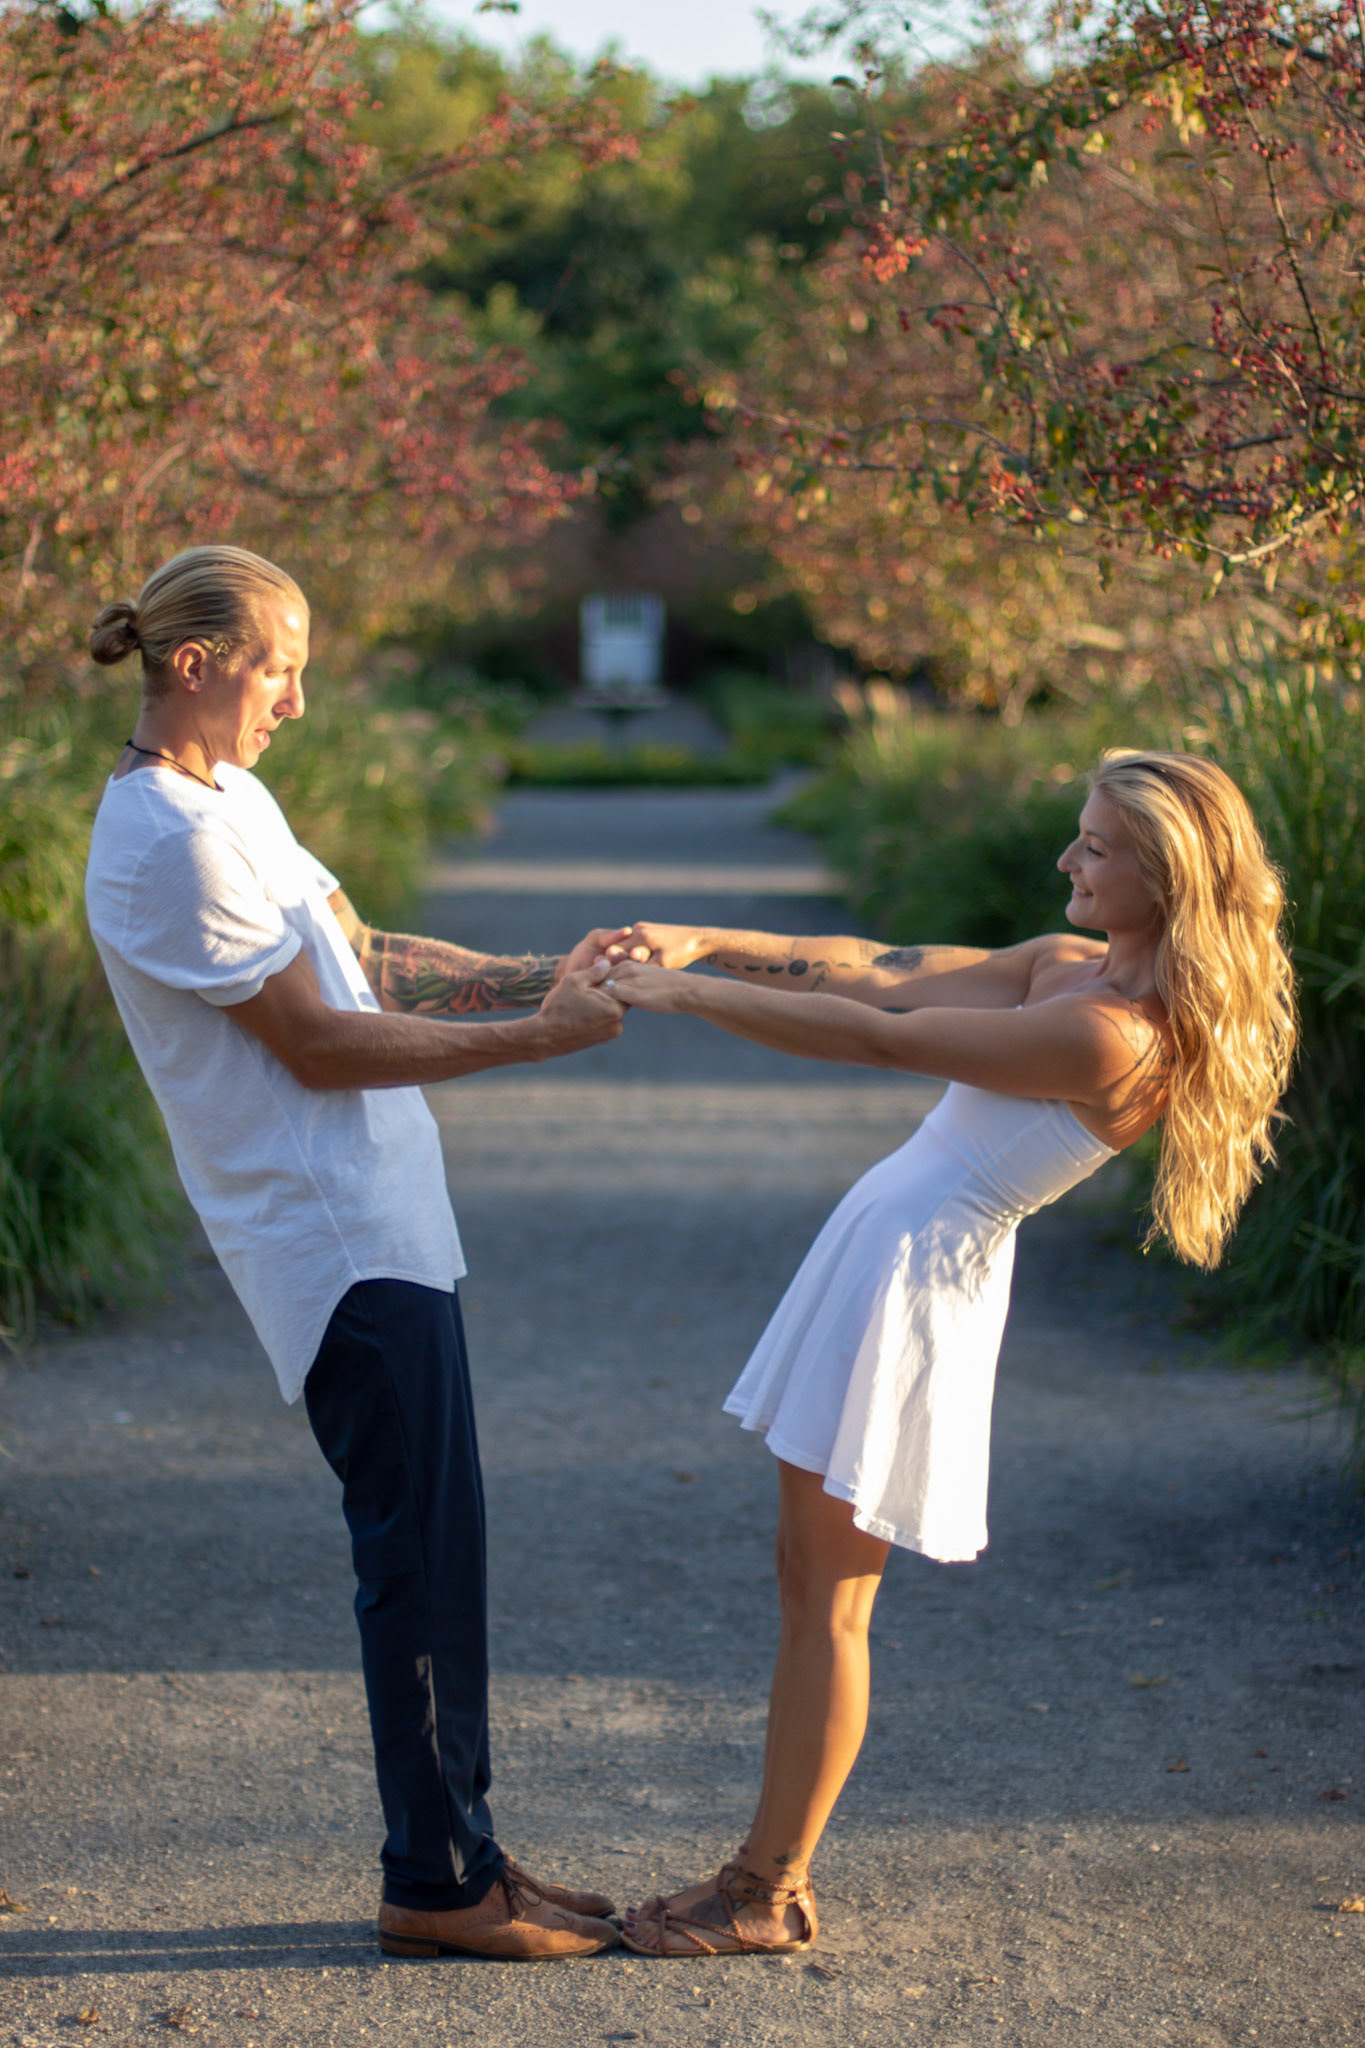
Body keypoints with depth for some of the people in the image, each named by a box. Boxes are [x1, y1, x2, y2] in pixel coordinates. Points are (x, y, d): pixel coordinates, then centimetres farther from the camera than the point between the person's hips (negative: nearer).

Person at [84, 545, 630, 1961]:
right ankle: (435, 1882, 6)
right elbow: (317, 1045, -17)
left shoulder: (229, 800, 14)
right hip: (338, 1242, -10)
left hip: (377, 1224, 10)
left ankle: (460, 1852, 21)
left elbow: (365, 958, 17)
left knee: (429, 1546, 13)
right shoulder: (171, 839, -18)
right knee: (419, 1551, -4)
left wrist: (538, 976, 6)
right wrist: (533, 1037, -15)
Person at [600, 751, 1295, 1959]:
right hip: (886, 1246, 10)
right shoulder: (1068, 967, 8)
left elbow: (878, 1037, -21)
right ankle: (772, 1869, 22)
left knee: (828, 1600, -1)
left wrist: (684, 996, -16)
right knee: (805, 1577, 13)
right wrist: (706, 943, 2)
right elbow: (881, 971, 11)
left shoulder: (1112, 1034, -21)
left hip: (918, 1277, -10)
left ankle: (771, 1896, 11)